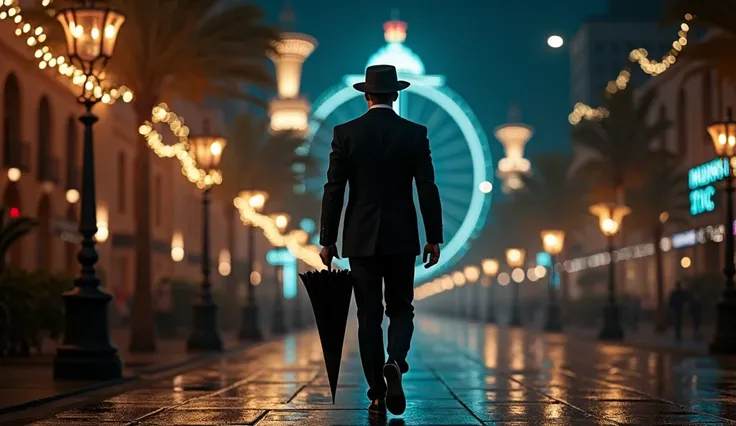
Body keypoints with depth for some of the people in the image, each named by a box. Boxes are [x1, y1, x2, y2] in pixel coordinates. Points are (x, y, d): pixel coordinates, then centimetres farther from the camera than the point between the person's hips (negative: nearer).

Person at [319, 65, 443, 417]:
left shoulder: (345, 133, -2)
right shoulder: (415, 133, -1)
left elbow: (334, 190, -3)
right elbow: (427, 189, -4)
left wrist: (327, 239, 2)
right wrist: (434, 238, 3)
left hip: (361, 238, 0)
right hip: (402, 238, 0)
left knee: (369, 316, 6)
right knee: (401, 309, 12)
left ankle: (377, 395, 5)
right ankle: (395, 363, -16)